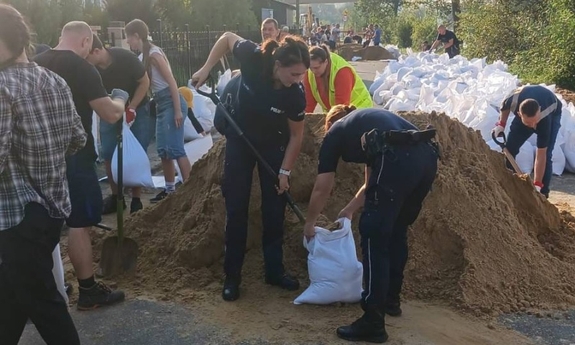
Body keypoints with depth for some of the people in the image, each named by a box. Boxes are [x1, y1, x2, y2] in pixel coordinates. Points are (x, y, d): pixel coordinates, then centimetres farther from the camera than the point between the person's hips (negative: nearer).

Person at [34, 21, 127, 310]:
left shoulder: (35, 64, 8)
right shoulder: (81, 68, -15)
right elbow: (111, 114, -17)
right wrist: (120, 98, 5)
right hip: (73, 157, -8)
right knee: (80, 223, 0)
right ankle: (89, 291, 8)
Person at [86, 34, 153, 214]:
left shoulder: (126, 58, -27)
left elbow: (145, 82, -17)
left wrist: (131, 109, -21)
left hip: (138, 109, -3)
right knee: (108, 155, 0)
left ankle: (136, 200, 4)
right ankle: (115, 197, 14)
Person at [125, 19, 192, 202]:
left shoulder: (153, 54, -13)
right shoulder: (143, 56, 12)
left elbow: (171, 81, -17)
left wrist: (178, 110, -21)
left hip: (171, 102, -9)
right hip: (161, 104, 9)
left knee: (175, 148, -10)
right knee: (163, 150, 11)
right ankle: (170, 189, 19)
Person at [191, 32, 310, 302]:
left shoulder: (295, 95, -28)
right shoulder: (253, 57, -30)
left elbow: (296, 135, -14)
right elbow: (227, 37, -10)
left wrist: (285, 171, -11)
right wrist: (206, 69, -16)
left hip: (273, 145, 0)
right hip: (240, 140, 0)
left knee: (274, 209, 4)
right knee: (236, 208, 3)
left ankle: (275, 270, 21)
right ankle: (232, 276, 13)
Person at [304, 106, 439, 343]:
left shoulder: (335, 133, 21)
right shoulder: (369, 120, 39)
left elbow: (322, 190, 25)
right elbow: (374, 182, 44)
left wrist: (309, 223, 40)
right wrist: (350, 210, 56)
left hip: (398, 161, -8)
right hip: (427, 157, 8)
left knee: (374, 236, 0)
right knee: (397, 231, 23)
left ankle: (373, 324, 1)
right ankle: (390, 299, 37)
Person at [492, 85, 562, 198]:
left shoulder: (544, 119, -44)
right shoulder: (513, 101, -41)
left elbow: (540, 157, -39)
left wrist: (537, 185, -39)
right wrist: (501, 124, -20)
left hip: (553, 113, -4)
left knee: (546, 155, -18)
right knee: (509, 149, -1)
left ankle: (542, 194, -8)